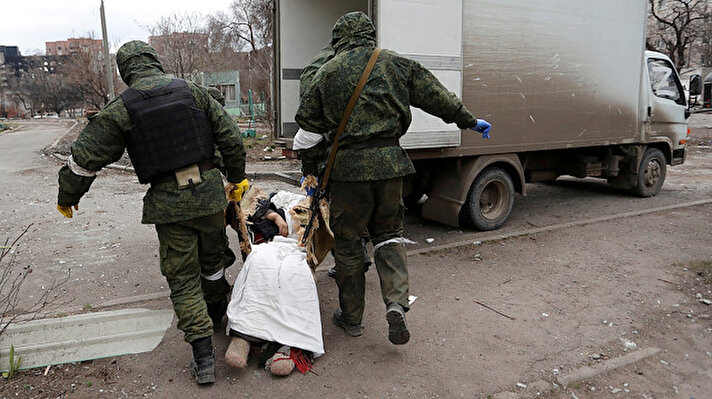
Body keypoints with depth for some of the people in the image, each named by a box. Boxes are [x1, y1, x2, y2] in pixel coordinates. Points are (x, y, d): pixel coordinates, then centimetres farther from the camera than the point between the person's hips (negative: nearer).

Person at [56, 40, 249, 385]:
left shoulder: (121, 108, -4)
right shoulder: (192, 91, 3)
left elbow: (85, 157, -1)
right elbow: (231, 138, 4)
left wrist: (67, 197, 15)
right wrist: (237, 178, 16)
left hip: (168, 203, -2)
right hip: (208, 192, 3)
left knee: (183, 279, 7)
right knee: (213, 259, 24)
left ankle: (203, 357, 7)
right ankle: (216, 313, 47)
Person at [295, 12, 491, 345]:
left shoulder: (328, 72, 2)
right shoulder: (395, 63, 6)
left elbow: (305, 118, 7)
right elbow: (436, 96, 10)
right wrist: (469, 121, 22)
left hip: (349, 164, -2)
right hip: (390, 160, 2)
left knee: (347, 241, 10)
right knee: (388, 232, 18)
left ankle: (351, 317, 22)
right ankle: (396, 303, 0)